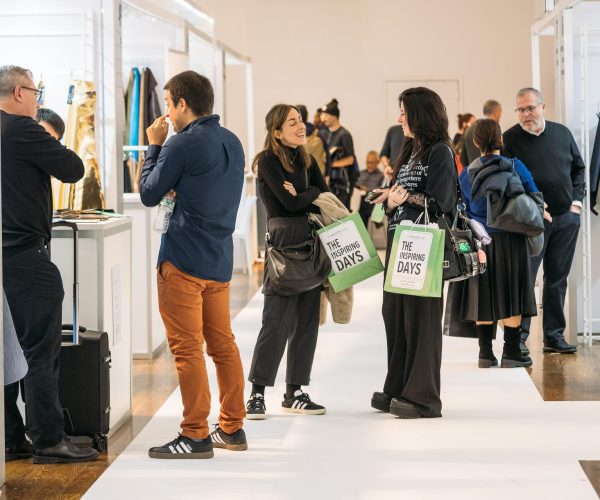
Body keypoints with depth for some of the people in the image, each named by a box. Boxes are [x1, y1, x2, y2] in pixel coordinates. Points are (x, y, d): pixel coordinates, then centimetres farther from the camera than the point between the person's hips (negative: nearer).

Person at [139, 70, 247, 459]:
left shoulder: (182, 145, -14)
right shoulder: (232, 143, 12)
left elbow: (149, 194, -4)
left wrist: (154, 146, 5)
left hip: (183, 262, -8)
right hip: (220, 260, 8)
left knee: (187, 349, -4)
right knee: (223, 344, 13)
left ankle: (195, 436, -2)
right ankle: (232, 428, 19)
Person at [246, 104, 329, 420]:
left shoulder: (306, 160, 15)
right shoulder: (268, 161, -6)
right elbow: (290, 203, -15)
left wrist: (301, 196, -7)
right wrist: (312, 193, 1)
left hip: (310, 240, 7)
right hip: (282, 241, -7)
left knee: (306, 319, 6)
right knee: (276, 320, -9)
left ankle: (294, 393, 13)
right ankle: (257, 394, -4)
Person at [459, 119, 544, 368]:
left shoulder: (466, 175, 2)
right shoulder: (515, 167, -5)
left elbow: (464, 210, 7)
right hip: (510, 240, -2)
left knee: (483, 294, 7)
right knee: (510, 293, 3)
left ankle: (485, 353, 10)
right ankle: (511, 352, 5)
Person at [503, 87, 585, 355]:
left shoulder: (562, 133, 9)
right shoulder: (510, 139, -4)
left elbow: (578, 168, 17)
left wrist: (576, 200, 6)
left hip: (566, 218, 4)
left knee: (557, 279, 10)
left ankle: (554, 335, 17)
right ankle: (518, 337, 3)